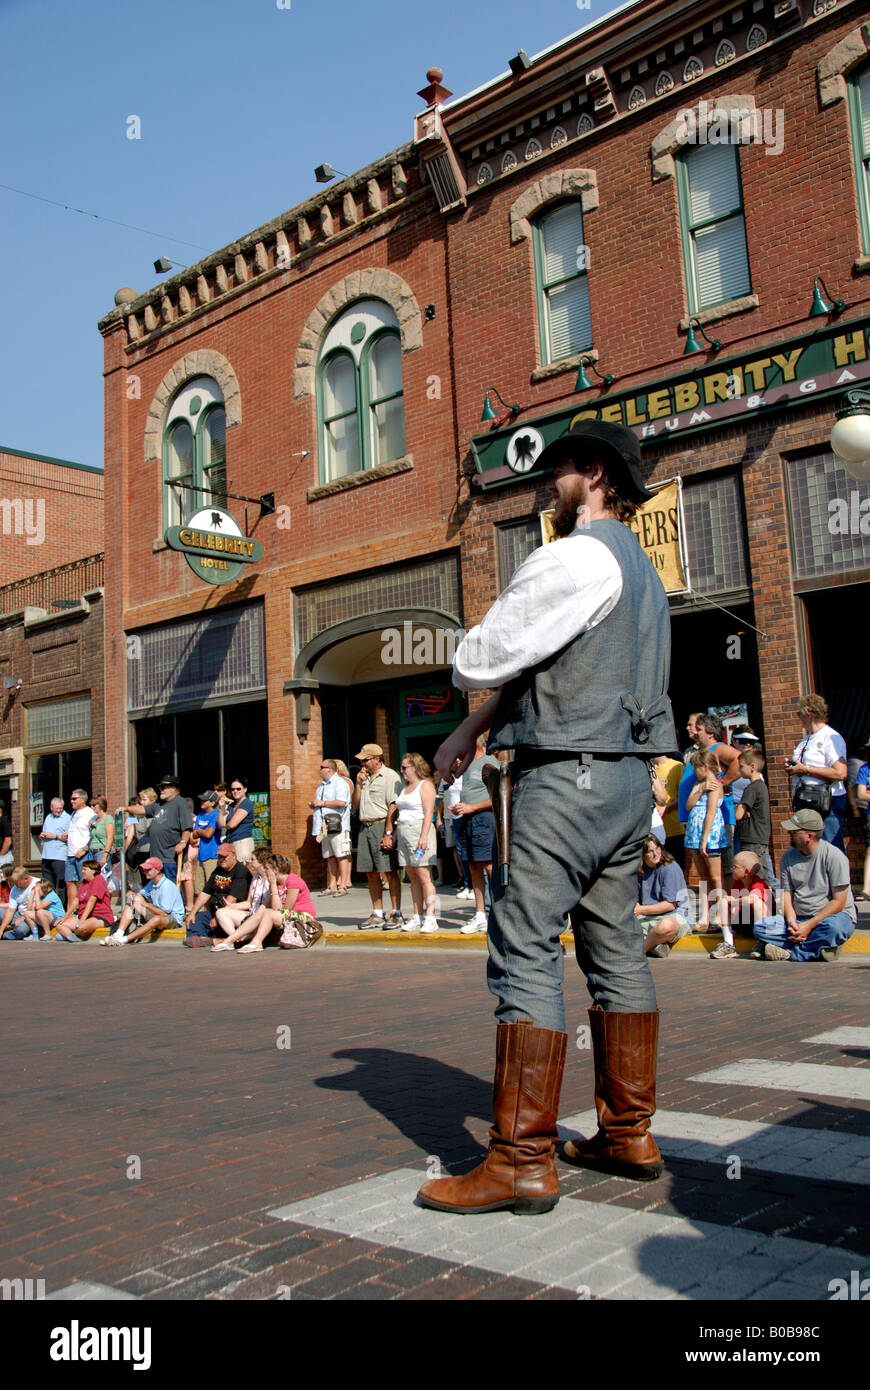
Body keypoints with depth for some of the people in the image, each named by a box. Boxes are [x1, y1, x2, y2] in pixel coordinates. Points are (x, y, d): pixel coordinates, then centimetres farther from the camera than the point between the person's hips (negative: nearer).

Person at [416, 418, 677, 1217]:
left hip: (570, 775, -10)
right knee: (616, 949, 12)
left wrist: (471, 664, 11)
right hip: (628, 778, 10)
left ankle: (522, 1160, -6)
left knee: (526, 953, -9)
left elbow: (479, 661, -13)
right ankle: (629, 1134, 21)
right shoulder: (638, 567, 21)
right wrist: (473, 730, 18)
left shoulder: (578, 556, -12)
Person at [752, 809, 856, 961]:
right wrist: (792, 923, -16)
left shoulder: (834, 856, -13)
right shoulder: (788, 857, 3)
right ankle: (817, 949, -23)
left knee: (833, 927, -40)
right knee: (759, 927, -17)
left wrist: (809, 925, -20)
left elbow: (838, 902, -13)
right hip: (799, 918, 5)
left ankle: (788, 952, -26)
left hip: (833, 915, -5)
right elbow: (787, 894, 4)